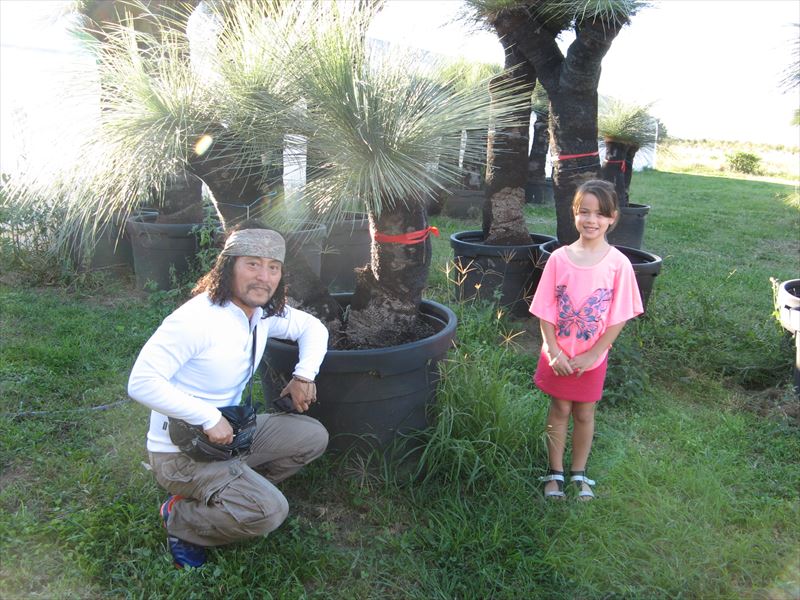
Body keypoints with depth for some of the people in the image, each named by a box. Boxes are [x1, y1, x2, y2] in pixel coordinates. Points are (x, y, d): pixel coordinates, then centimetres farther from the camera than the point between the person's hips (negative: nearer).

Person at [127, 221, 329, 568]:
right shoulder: (197, 318, -27)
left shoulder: (265, 313, -1)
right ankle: (180, 517, 4)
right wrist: (209, 418, -29)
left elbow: (313, 327, 14)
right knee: (269, 511, -23)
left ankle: (229, 490, 10)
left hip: (229, 432, 8)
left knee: (314, 437, 0)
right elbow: (141, 383, -30)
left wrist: (304, 375, -2)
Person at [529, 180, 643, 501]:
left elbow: (618, 318, -8)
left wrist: (591, 356, -11)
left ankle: (579, 474, 33)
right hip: (559, 356, 1)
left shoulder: (618, 264, -11)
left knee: (584, 414, 14)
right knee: (559, 410, 13)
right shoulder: (559, 258, -9)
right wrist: (554, 352, -12)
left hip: (593, 357, 0)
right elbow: (545, 311, -6)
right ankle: (555, 473, 29)